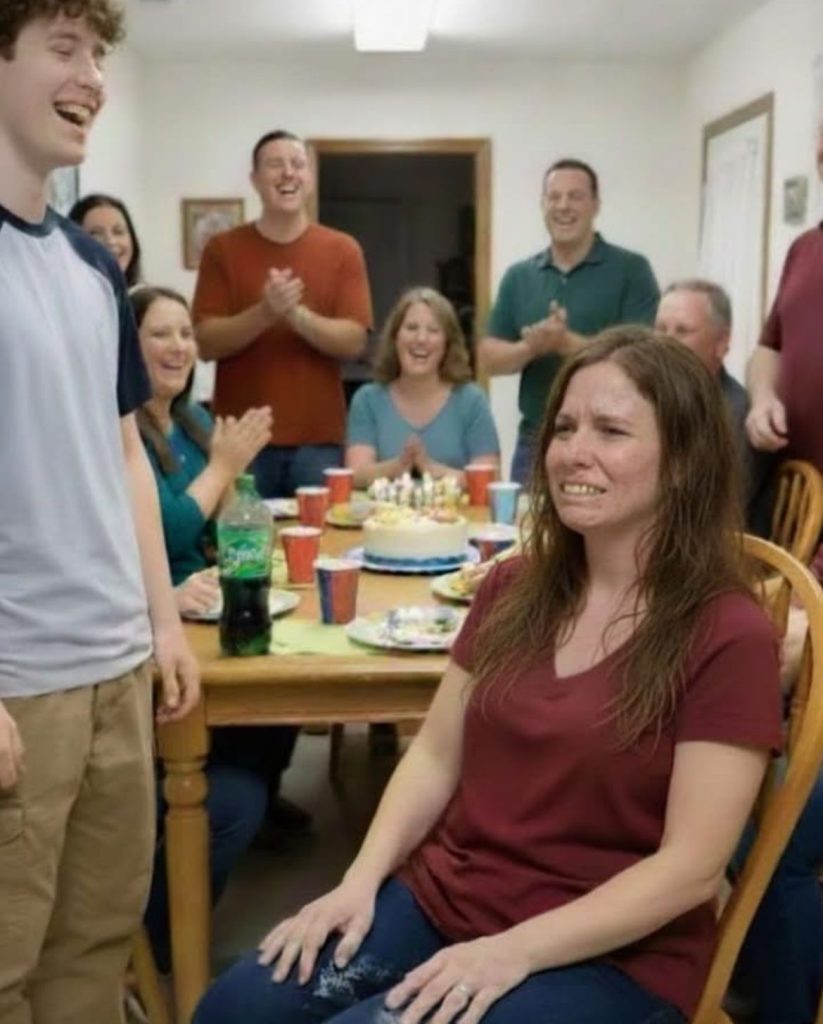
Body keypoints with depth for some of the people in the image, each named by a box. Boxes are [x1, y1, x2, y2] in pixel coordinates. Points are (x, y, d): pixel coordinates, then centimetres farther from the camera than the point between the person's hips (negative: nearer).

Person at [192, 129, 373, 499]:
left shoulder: (342, 250, 5)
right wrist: (264, 312, -19)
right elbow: (206, 343, -3)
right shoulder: (223, 249, 4)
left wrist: (297, 314, -19)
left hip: (319, 440, 1)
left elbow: (354, 341, -3)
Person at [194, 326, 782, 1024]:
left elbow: (690, 868, -15)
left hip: (609, 957, -4)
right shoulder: (512, 588, 5)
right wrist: (361, 881, -7)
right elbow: (436, 756, 7)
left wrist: (511, 952, -21)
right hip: (439, 900, 5)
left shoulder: (727, 636, -13)